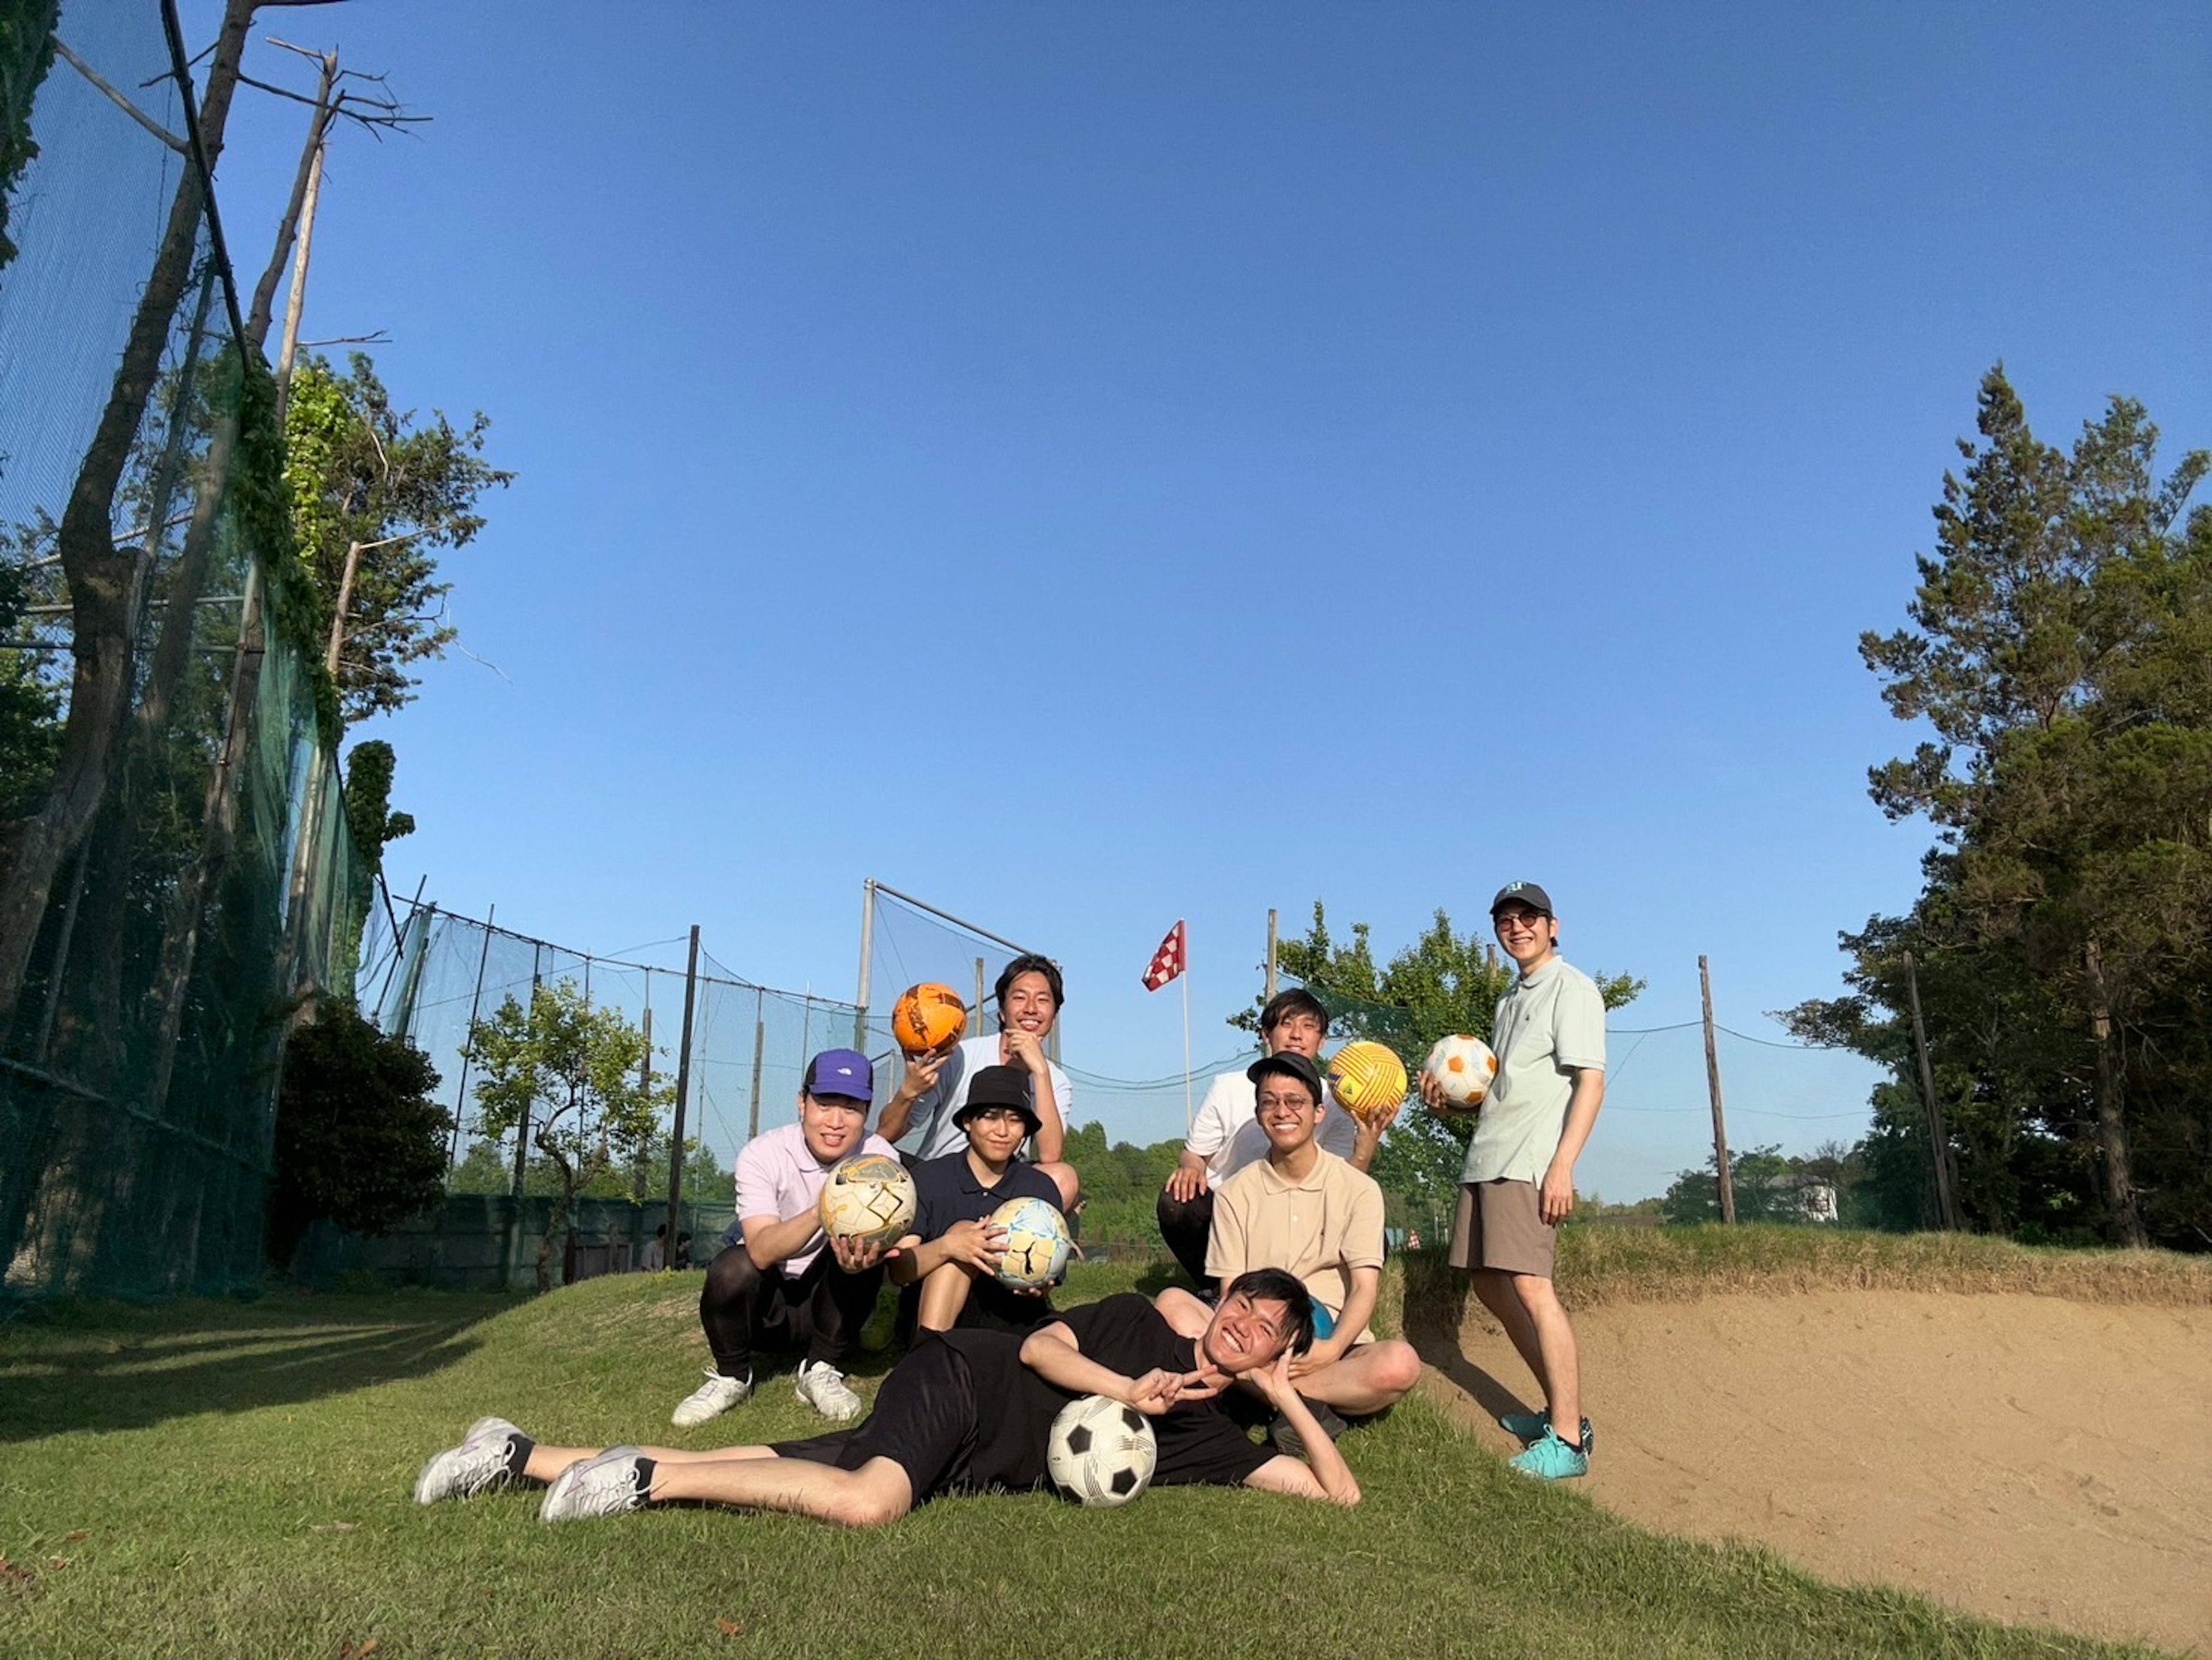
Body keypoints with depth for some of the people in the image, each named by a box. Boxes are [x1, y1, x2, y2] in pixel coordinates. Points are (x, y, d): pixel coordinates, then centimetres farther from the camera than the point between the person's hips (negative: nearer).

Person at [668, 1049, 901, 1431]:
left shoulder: (880, 1158, -14)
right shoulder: (762, 1154, -19)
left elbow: (878, 1238, -25)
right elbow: (762, 1251, -32)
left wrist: (859, 1257, -50)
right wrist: (820, 1214, -50)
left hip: (831, 1306, 1)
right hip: (766, 1305, -1)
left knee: (862, 1248, -28)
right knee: (733, 1268, -33)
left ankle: (822, 1370, -8)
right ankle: (731, 1376, -2)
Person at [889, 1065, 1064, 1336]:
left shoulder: (1042, 1188, 5)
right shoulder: (928, 1178, -2)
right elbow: (898, 1271, -9)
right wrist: (946, 1247, -29)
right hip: (934, 1321, -1)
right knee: (960, 1232, -26)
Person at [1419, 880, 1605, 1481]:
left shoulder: (1572, 988, -4)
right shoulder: (1510, 999, 22)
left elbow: (1591, 1083, -12)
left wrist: (1563, 1165, -21)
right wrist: (1452, 1093, 11)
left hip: (1530, 1163, -10)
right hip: (1487, 1159, 10)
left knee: (1530, 1288, -17)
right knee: (1490, 1283, 11)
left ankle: (1568, 1442, -13)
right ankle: (1559, 1410, 21)